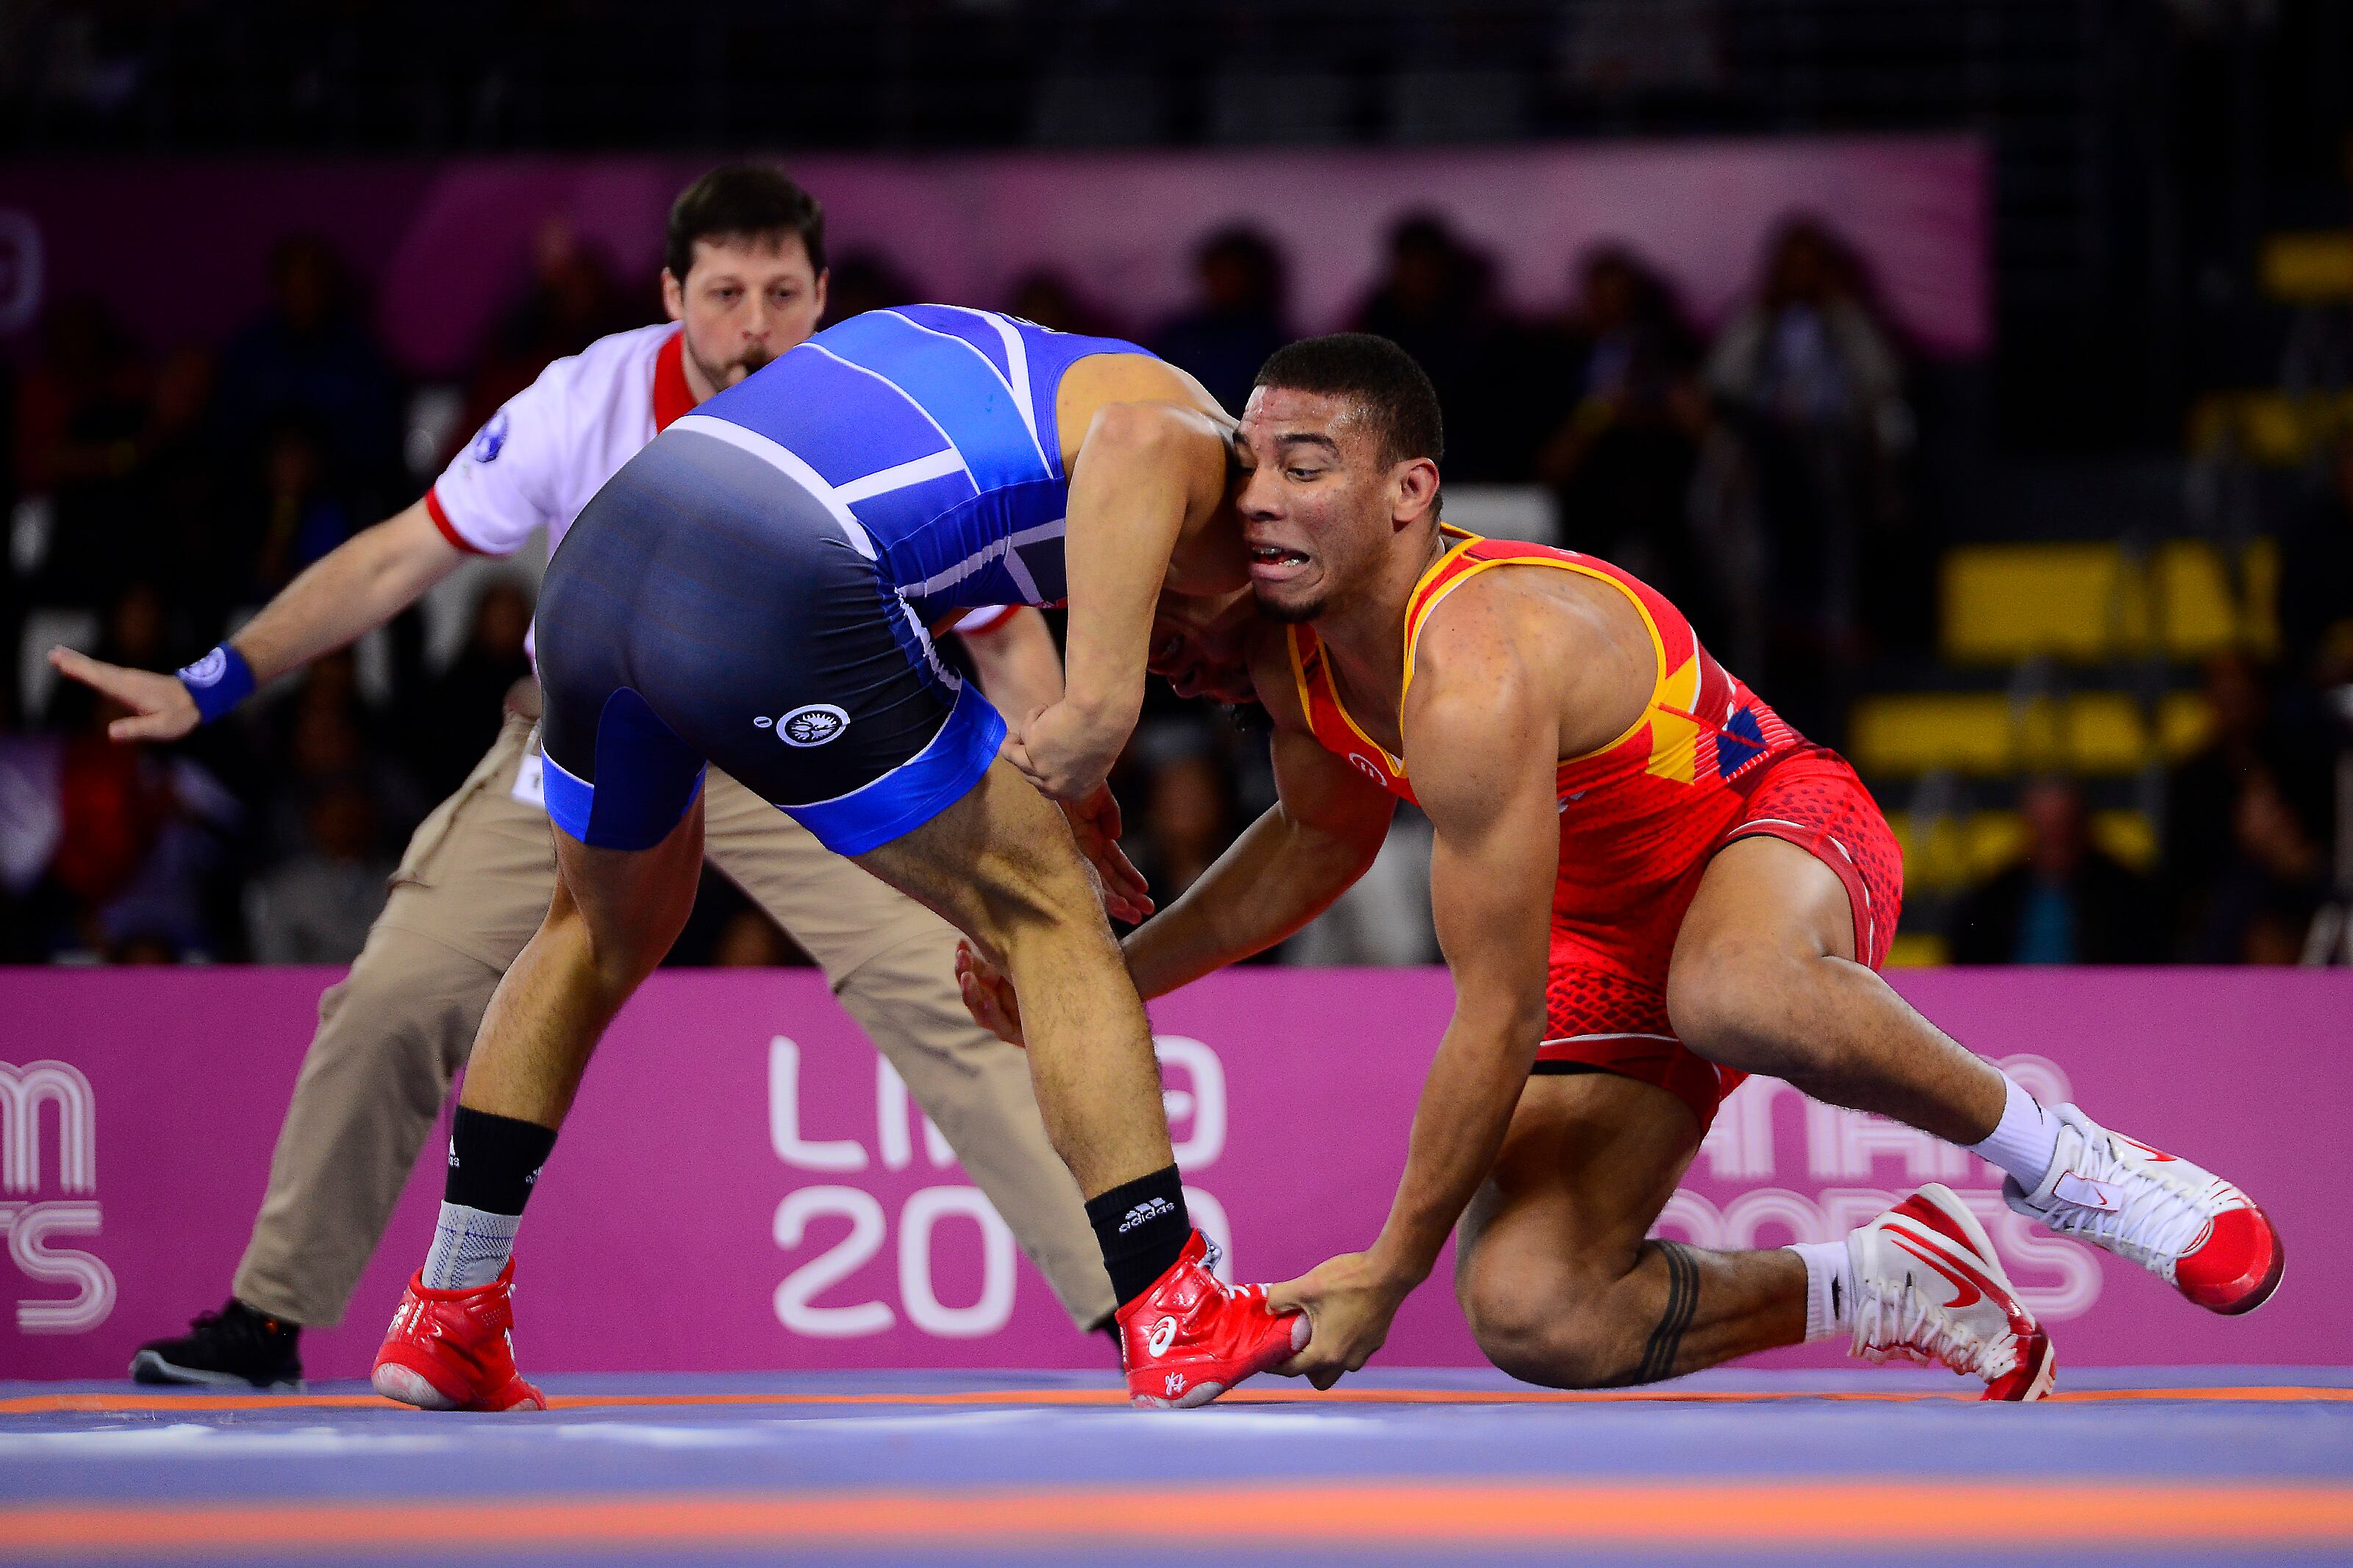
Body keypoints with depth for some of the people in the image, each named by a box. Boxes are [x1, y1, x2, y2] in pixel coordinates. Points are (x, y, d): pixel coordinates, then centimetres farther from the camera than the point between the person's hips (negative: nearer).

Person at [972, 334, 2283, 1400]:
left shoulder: (1475, 674, -33)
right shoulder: (1292, 648, -8)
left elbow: (1496, 1023, -30)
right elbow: (1322, 840, 16)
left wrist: (1390, 1271, -20)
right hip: (1607, 932, 8)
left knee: (1730, 998, -48)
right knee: (1534, 1322, -16)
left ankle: (2063, 1162, -22)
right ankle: (1900, 1291, 7)